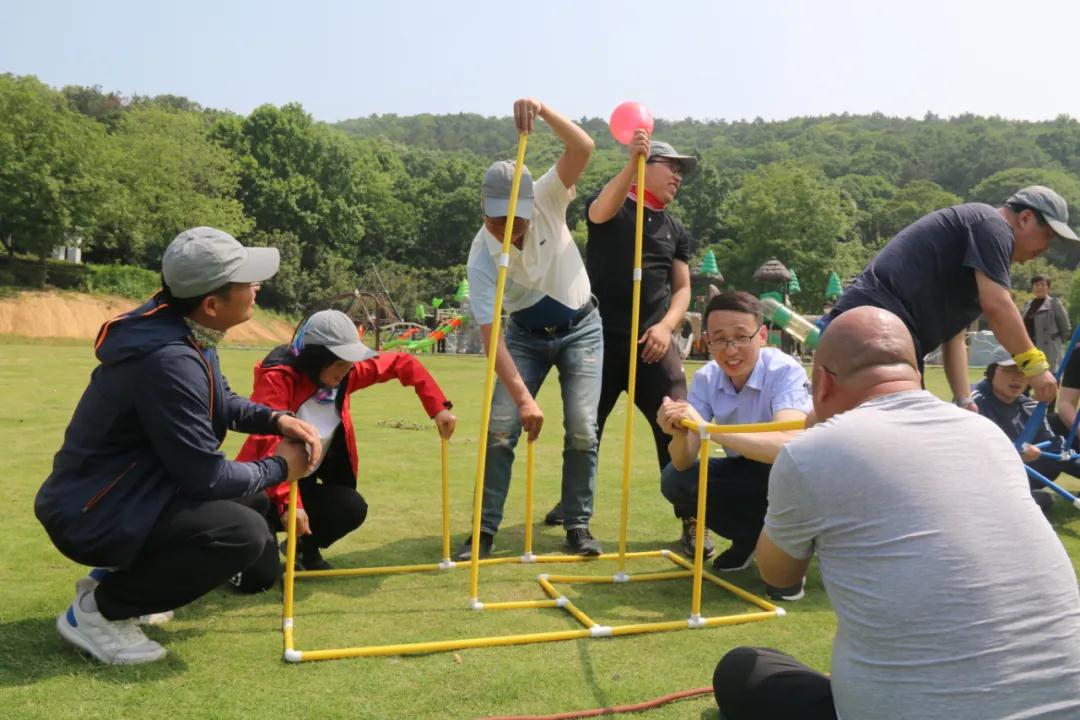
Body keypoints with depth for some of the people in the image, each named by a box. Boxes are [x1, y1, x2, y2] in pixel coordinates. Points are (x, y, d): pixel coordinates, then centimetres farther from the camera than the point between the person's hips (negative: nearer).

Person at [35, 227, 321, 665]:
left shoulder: (184, 328, -1)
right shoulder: (168, 361, -31)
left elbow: (221, 403, 16)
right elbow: (205, 476, -26)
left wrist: (275, 420, -2)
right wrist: (278, 469, -10)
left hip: (125, 492, 10)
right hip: (94, 516, -10)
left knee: (250, 500, 17)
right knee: (246, 533, -24)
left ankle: (116, 574, 18)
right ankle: (96, 611, -7)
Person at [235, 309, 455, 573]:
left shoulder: (344, 374, -7)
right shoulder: (278, 377, -24)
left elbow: (403, 363, 2)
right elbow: (269, 443, -34)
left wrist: (438, 408, -7)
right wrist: (288, 503, -45)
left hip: (305, 482, 6)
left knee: (353, 508, -17)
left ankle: (305, 548, 15)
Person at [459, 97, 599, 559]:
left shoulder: (546, 200, -22)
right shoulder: (481, 257, -25)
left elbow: (583, 148, -35)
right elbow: (491, 334, -30)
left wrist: (542, 109, -51)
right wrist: (523, 397, -37)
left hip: (580, 329, 0)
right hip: (527, 334, 0)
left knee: (582, 428, -8)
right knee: (500, 426, -7)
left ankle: (577, 524, 7)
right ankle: (486, 529, 5)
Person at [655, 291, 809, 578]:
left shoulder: (785, 371, -27)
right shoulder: (706, 378, -12)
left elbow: (787, 445, -45)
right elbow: (684, 463, -16)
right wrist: (680, 434, -39)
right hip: (746, 474, 5)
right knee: (675, 480, -17)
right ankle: (750, 539, 4)